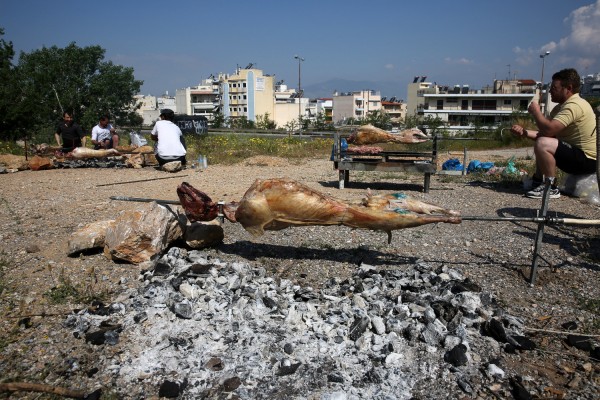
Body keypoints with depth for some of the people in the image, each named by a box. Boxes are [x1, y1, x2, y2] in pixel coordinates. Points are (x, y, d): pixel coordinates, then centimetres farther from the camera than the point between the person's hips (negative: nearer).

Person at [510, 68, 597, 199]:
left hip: (587, 159, -11)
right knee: (542, 142, 25)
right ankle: (538, 180, 16)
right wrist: (523, 132, -6)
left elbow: (549, 130, -31)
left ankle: (551, 189, -16)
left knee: (542, 144, -27)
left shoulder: (574, 105, -21)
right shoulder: (562, 106, 12)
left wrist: (536, 112, -15)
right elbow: (544, 133, 8)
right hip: (578, 155, 11)